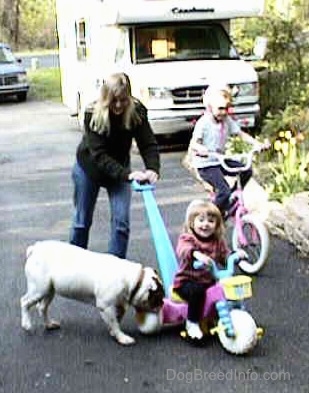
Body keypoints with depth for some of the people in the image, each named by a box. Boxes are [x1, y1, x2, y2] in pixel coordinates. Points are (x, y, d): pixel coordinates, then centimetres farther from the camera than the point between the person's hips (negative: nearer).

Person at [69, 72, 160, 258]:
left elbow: (148, 143, -26)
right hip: (89, 168, -2)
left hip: (120, 168, 2)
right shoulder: (93, 115, -31)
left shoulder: (137, 112, -23)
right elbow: (99, 155, -36)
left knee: (121, 222, -7)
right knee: (82, 221, 11)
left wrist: (153, 169, -46)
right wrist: (127, 174, -48)